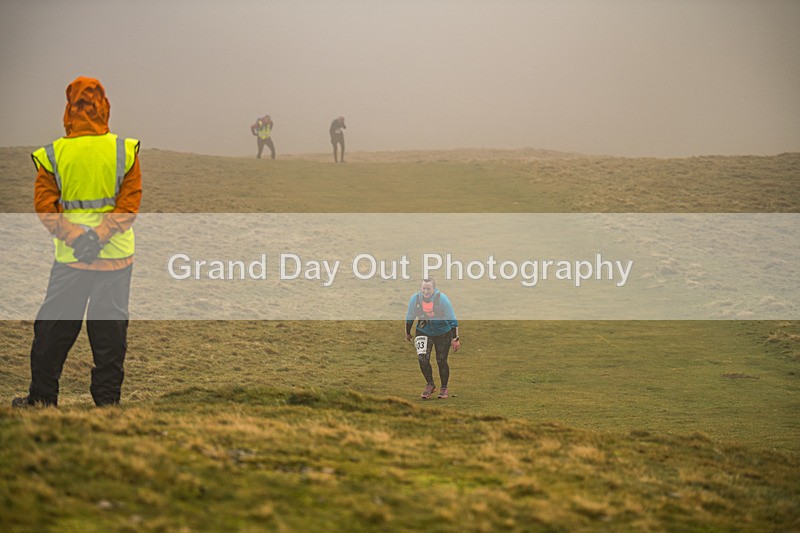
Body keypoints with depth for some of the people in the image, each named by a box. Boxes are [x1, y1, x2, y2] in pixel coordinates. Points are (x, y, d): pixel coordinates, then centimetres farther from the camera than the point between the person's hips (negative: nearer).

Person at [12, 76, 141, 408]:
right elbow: (130, 201, -9)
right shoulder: (125, 150, -3)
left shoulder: (53, 154, -3)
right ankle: (107, 399, 10)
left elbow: (45, 205, -7)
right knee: (110, 325, 7)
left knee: (54, 326, 10)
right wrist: (100, 236, -13)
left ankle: (42, 397, 16)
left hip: (70, 256, 0)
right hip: (116, 255, 0)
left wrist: (75, 237, -10)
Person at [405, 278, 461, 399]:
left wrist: (455, 339, -15)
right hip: (423, 332, 2)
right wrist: (408, 333, 16)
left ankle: (444, 388, 25)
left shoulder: (441, 299, -22)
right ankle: (430, 384, 5)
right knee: (423, 358, -16)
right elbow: (409, 318, 4)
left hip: (443, 333, -2)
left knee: (441, 361, 4)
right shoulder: (415, 299, -14)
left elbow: (452, 320, -16)